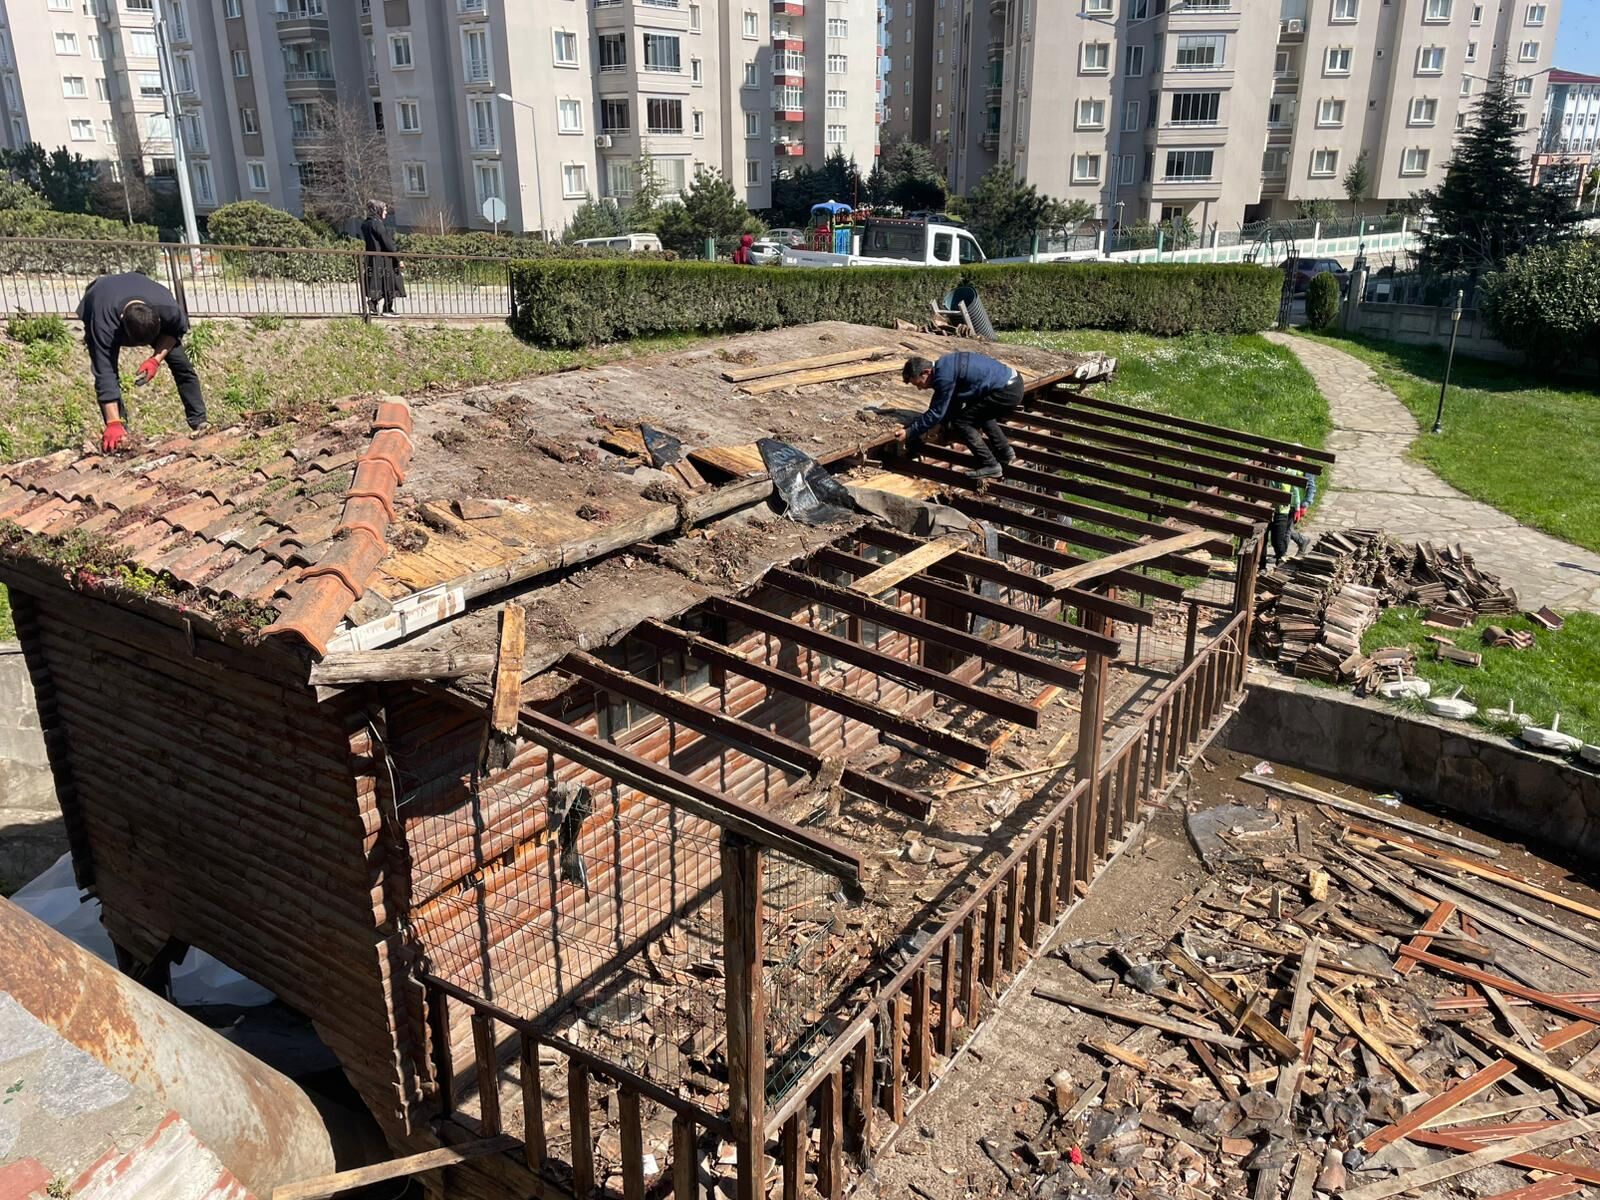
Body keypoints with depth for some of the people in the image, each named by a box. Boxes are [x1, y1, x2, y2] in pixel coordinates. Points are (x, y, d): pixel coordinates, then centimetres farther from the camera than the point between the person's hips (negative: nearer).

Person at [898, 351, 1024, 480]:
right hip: (1014, 383, 10)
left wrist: (909, 433, -5)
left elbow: (936, 413, -12)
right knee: (981, 413, 32)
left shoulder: (944, 376, -17)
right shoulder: (945, 366, 13)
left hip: (1006, 392, -10)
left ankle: (990, 466, 1)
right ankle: (1005, 453, 38)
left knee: (960, 422, -4)